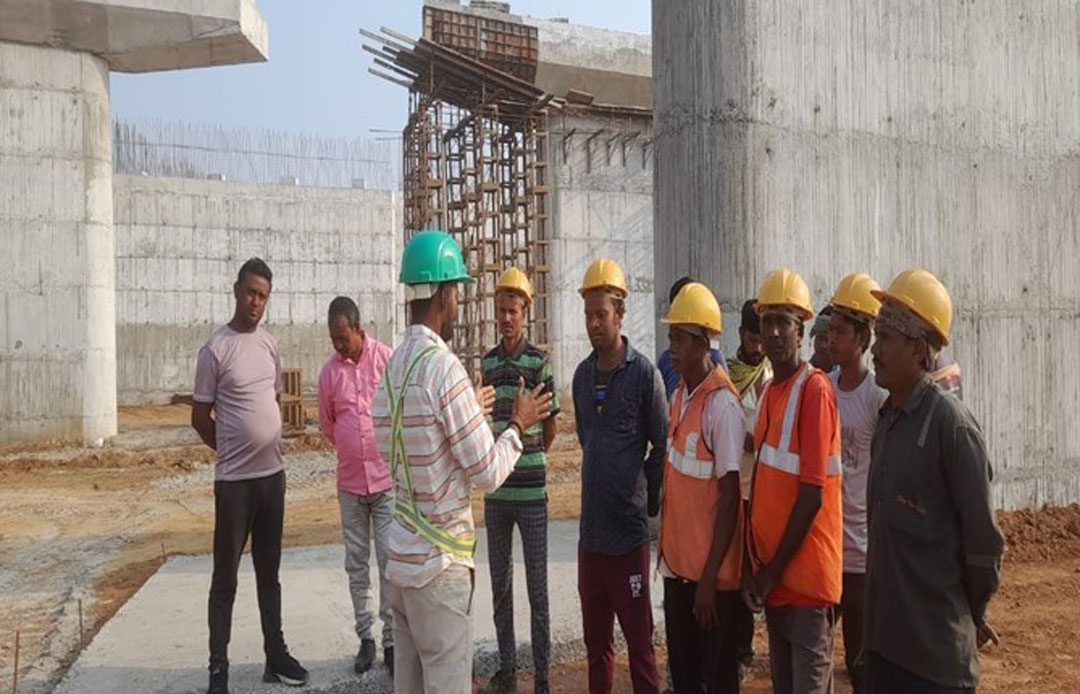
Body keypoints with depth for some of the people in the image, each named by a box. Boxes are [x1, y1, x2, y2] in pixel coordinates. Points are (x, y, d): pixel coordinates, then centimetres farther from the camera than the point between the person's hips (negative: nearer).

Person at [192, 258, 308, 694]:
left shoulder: (270, 344, 8)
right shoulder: (216, 348, -10)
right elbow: (200, 417, -6)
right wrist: (231, 451, 4)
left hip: (273, 475, 6)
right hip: (234, 480, -6)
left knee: (269, 572, 15)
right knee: (225, 578, 3)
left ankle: (276, 655, 27)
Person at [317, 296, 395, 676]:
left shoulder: (385, 358, -7)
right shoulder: (329, 371, 1)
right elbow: (327, 424, 13)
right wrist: (353, 450, 10)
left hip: (386, 478, -3)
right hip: (350, 481, 3)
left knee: (389, 561, 0)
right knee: (356, 563, 10)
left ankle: (391, 638, 12)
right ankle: (365, 637, 22)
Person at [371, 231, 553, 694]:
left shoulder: (394, 365, 5)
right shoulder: (445, 367, -19)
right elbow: (487, 473, -17)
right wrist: (517, 425, 1)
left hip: (402, 554, 8)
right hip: (439, 561, -8)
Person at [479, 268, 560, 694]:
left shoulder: (539, 362, -7)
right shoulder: (487, 362, 6)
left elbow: (550, 428, 0)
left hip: (531, 491, -4)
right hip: (495, 490, 4)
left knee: (537, 588, 4)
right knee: (500, 584, 13)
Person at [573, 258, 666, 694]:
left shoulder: (645, 374, -10)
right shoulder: (582, 374, 8)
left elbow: (663, 446, -4)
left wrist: (648, 500, 2)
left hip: (629, 531, -6)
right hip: (590, 529, 6)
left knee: (639, 642, 4)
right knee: (596, 640, 18)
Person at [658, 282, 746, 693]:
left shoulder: (723, 405, -17)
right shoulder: (679, 396, 6)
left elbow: (730, 497, -17)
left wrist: (709, 578, -16)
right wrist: (667, 549, 12)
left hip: (711, 571, -7)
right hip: (677, 562, 7)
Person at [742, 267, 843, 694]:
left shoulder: (815, 390, -14)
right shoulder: (768, 392, 10)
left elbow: (813, 495, -17)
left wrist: (775, 570, -12)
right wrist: (752, 565, 5)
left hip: (806, 577, -7)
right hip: (770, 577, 7)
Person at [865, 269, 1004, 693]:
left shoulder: (951, 425, -17)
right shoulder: (887, 418, 7)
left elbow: (982, 536, -13)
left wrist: (974, 614, 0)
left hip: (936, 647, -7)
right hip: (882, 634, 7)